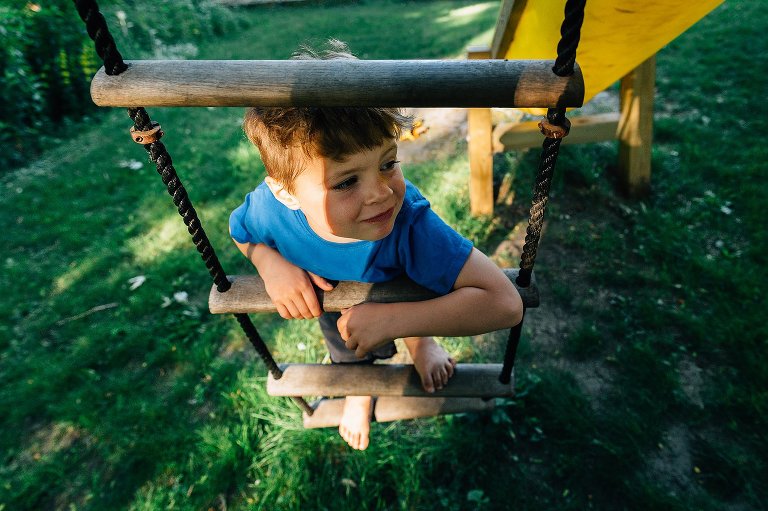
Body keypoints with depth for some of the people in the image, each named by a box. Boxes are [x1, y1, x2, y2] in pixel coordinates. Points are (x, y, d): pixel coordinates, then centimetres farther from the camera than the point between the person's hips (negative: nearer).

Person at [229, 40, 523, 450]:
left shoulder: (409, 224, -49)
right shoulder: (268, 208, -40)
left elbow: (506, 303, -51)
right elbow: (238, 231, -13)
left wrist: (394, 321, -53)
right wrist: (270, 263, -34)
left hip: (397, 294, -5)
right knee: (348, 356, 34)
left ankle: (421, 344, 60)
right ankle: (359, 389, 68)